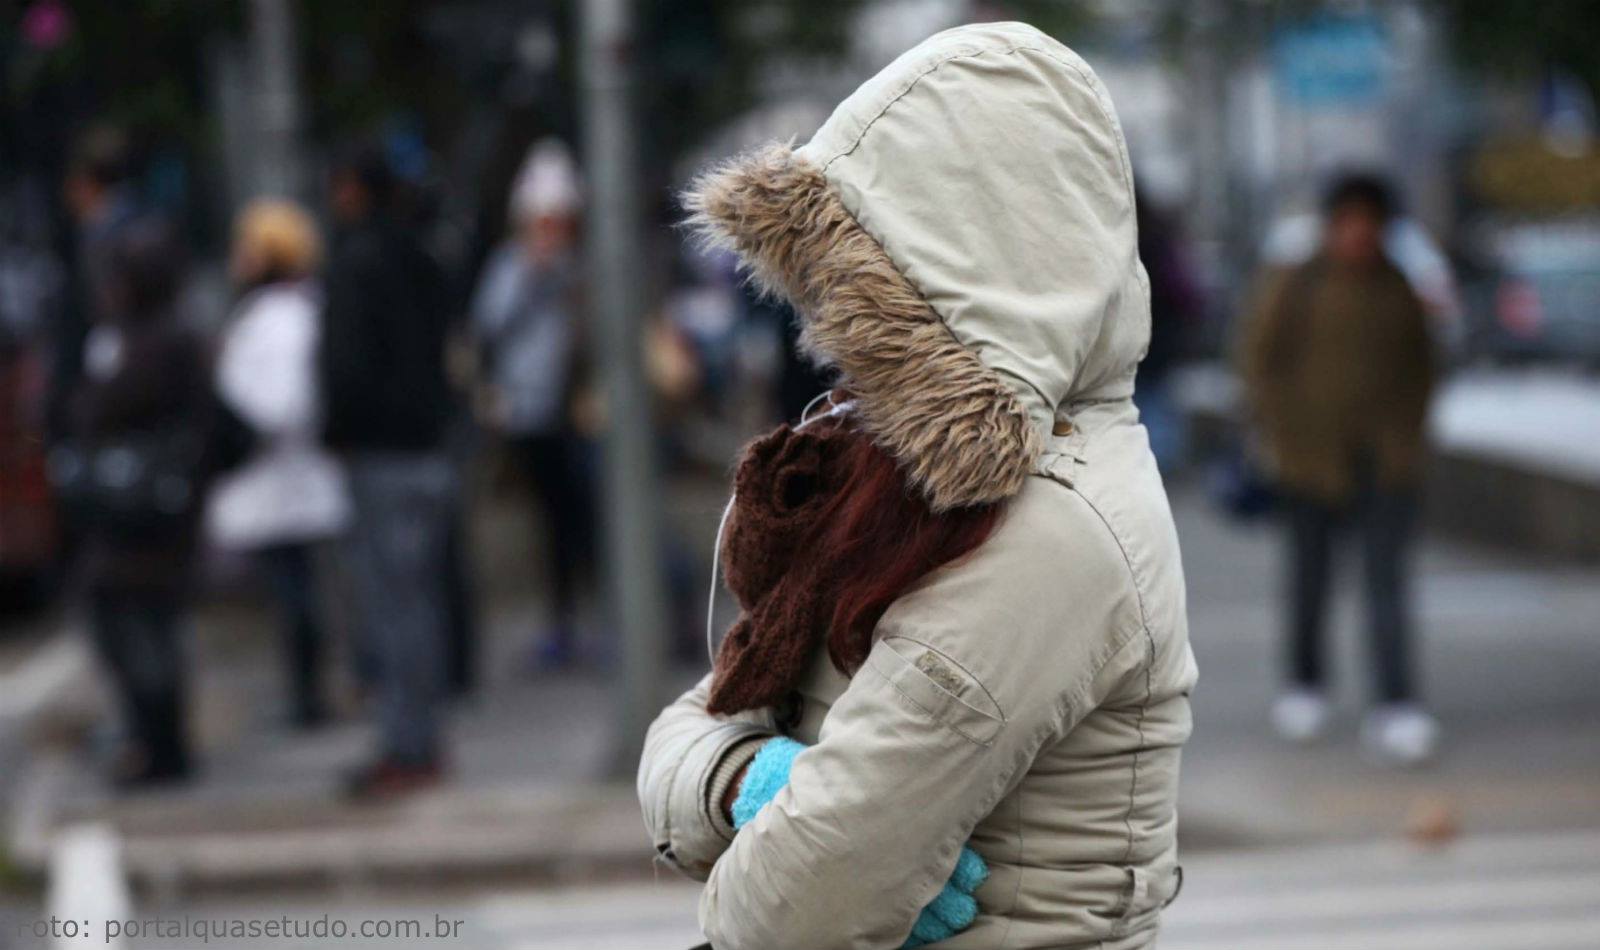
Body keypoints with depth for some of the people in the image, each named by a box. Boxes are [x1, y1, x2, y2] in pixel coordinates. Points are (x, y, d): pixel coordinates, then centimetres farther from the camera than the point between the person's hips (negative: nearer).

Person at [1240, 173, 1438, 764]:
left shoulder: (1400, 291, 5)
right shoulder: (1295, 288, -2)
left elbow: (1419, 366, 15)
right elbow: (1261, 361, 2)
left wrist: (1410, 433, 6)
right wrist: (1278, 435, -4)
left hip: (1386, 457, 1)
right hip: (1311, 451, -1)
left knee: (1387, 577, -9)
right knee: (1310, 574, 9)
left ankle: (1395, 706, -14)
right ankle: (1305, 685, 27)